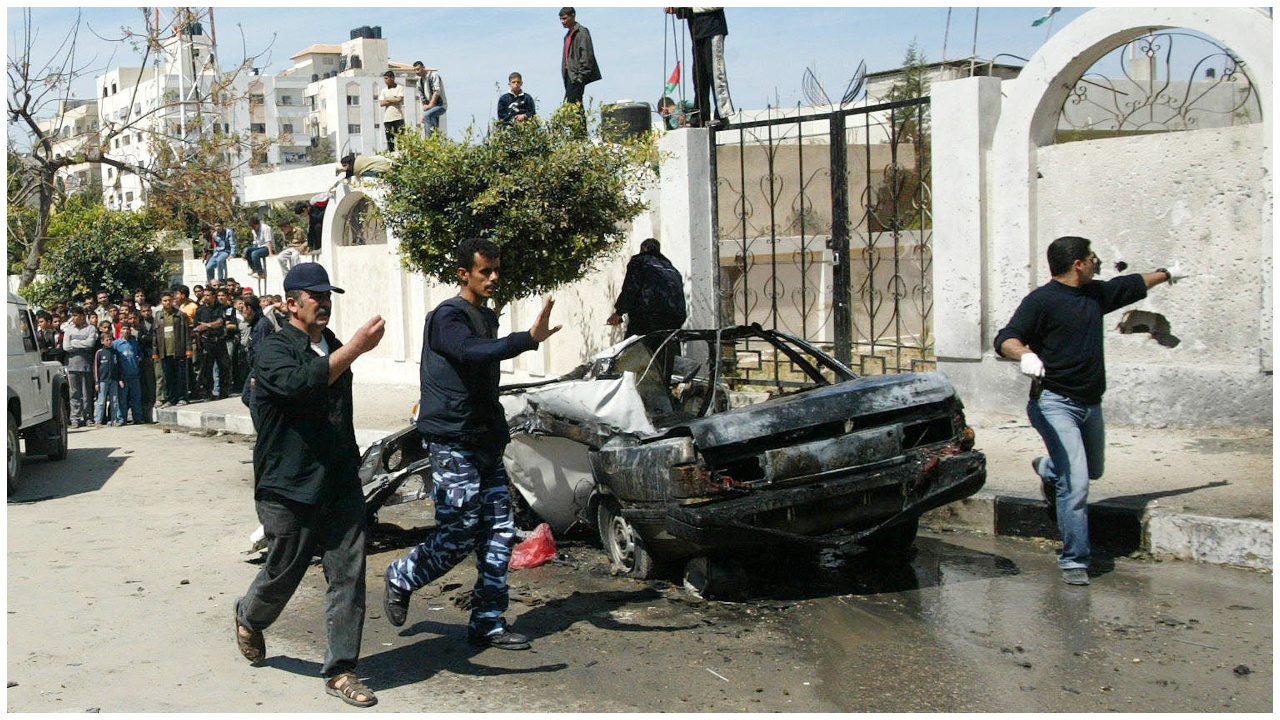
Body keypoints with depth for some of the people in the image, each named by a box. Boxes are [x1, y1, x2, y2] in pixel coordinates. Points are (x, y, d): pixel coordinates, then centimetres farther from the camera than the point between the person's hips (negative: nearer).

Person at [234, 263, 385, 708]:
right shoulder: (275, 351, -9)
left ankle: (340, 671, 8)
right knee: (282, 574, 9)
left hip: (340, 484, 6)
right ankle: (249, 619, 42)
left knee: (349, 577, -1)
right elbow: (301, 383, -32)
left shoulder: (332, 346, 14)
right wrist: (355, 348, -37)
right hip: (290, 489, -5)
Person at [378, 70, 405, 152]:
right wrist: (393, 100, -5)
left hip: (398, 117, -4)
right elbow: (381, 104, 3)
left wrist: (387, 99, 0)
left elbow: (399, 100, -10)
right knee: (389, 139, 2)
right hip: (387, 118, 4)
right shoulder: (384, 91, 15)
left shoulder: (400, 88, 4)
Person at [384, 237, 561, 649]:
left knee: (500, 531, 4)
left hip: (485, 443, 9)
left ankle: (488, 623, 12)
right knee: (458, 535, -7)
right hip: (453, 444, -8)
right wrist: (529, 339, -46)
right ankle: (400, 579, 19)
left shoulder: (487, 317, 17)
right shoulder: (447, 316, -11)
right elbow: (473, 351, -34)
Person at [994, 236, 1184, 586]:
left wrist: (1166, 274, 47)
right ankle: (1074, 561, -3)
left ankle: (1047, 468, 56)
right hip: (1055, 403, -8)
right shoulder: (1041, 300, -12)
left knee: (1092, 470, 25)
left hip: (1091, 404, 8)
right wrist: (1025, 354, -42)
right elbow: (1005, 338, -21)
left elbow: (1131, 285, 32)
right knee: (1076, 484, -14)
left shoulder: (1096, 294, 12)